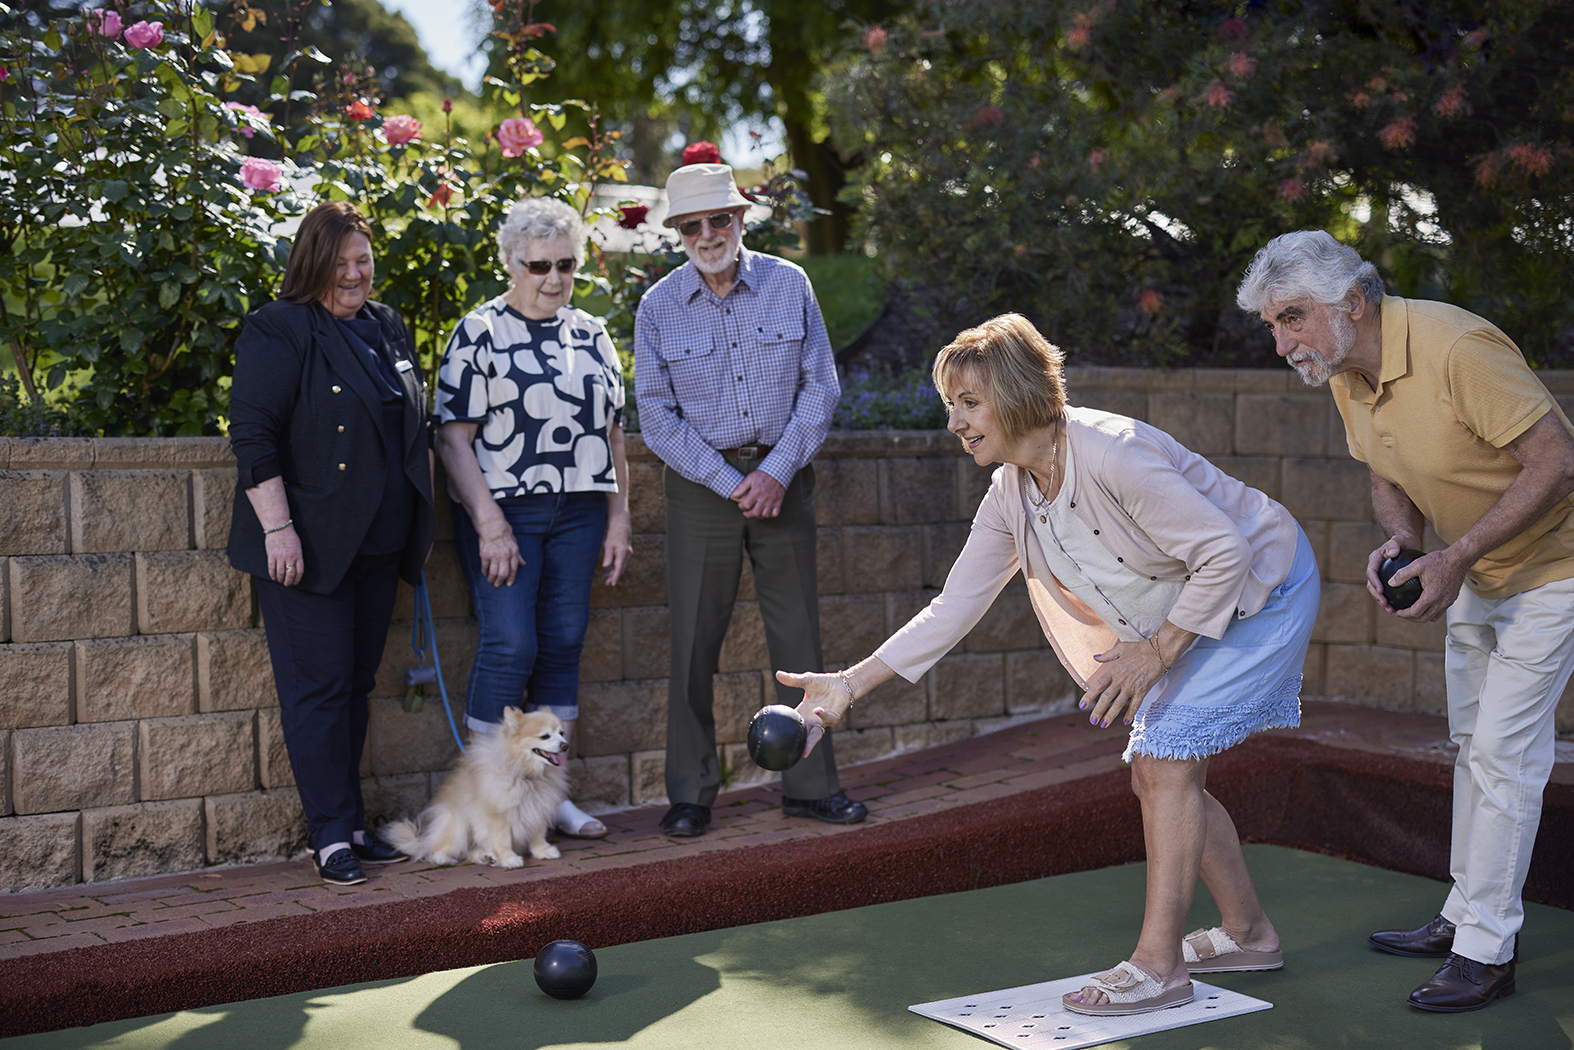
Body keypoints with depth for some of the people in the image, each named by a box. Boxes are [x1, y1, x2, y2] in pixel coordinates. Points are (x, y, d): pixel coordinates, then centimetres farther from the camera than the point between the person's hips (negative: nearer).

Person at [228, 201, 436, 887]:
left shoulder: (386, 328, 15)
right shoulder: (278, 330, -7)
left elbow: (415, 431, 22)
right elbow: (252, 433, -13)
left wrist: (421, 524, 19)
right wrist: (278, 526, -19)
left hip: (378, 545, 7)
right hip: (309, 546, -7)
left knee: (357, 682, 12)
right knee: (319, 686, -3)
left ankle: (350, 823, 20)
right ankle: (331, 835, 3)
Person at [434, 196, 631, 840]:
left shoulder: (591, 335, 14)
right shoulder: (479, 334, -3)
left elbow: (612, 432, 18)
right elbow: (453, 437, -8)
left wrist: (619, 517, 11)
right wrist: (489, 523, -15)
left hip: (578, 512, 5)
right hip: (504, 509, -5)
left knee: (563, 644, 6)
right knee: (509, 645, -11)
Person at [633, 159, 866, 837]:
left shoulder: (789, 285, 1)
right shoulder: (658, 307, -2)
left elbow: (820, 386, 1)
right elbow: (657, 415, -3)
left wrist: (777, 472, -10)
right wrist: (731, 483, -11)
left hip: (783, 478, 1)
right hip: (701, 483, -1)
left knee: (798, 635, 5)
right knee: (694, 641, 0)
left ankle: (810, 784, 15)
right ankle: (690, 794, 10)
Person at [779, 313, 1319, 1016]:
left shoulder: (1113, 453, -32)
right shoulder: (1010, 498, -6)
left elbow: (1226, 553, -29)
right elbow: (953, 609, -4)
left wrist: (1156, 652, -23)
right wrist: (851, 683, -12)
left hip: (1261, 589, -8)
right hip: (1183, 618, 8)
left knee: (1166, 764, -16)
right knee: (1157, 776, 9)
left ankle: (1157, 966, -9)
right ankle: (1249, 933, 26)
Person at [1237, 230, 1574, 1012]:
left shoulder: (1457, 349, -32)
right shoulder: (1346, 373, -5)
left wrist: (1457, 556, -30)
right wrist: (1397, 541, -15)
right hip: (1472, 569, 9)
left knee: (1504, 752, -9)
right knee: (1472, 744, 16)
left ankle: (1486, 951, -1)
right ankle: (1465, 916, 29)